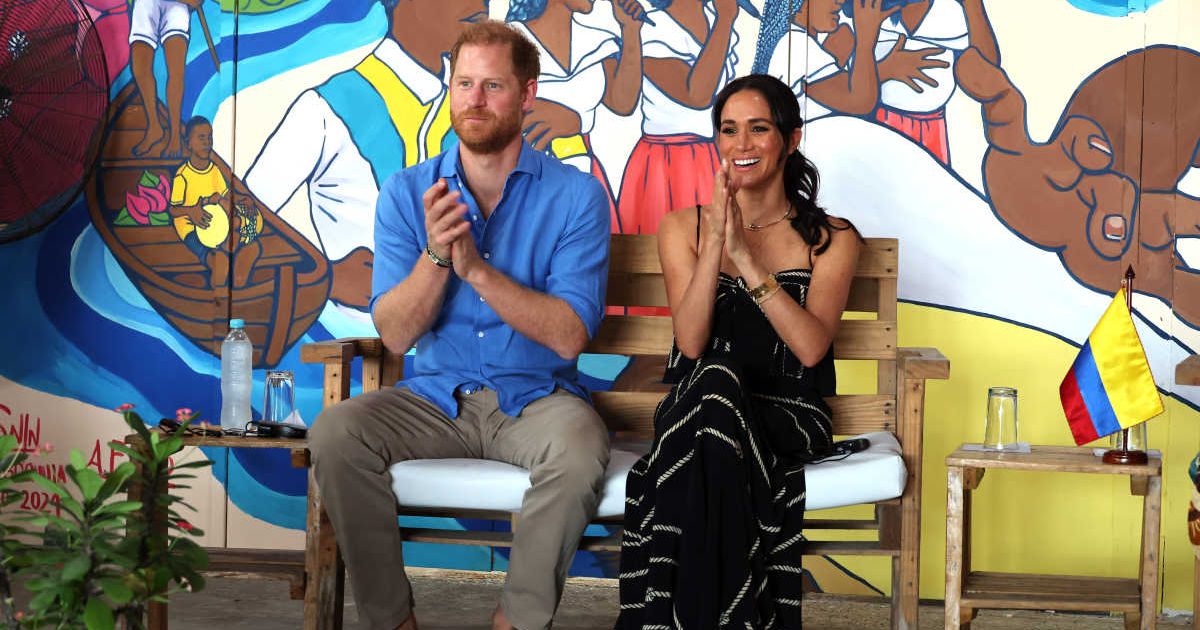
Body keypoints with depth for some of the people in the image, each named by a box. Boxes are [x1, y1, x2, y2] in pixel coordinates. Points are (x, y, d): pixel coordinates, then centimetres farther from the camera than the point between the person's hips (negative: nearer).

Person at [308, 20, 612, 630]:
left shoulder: (575, 196, -4)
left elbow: (569, 335, -14)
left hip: (535, 396, -2)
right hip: (435, 396, 2)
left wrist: (475, 266, -22)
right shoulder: (407, 192, 3)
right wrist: (435, 256, -22)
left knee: (578, 452, -35)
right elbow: (395, 334, -4)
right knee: (334, 433, -25)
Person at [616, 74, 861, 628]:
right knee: (714, 378, -35)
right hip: (697, 407, 1)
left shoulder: (832, 239, 7)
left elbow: (810, 347, -10)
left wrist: (747, 259, -16)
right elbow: (691, 343, -5)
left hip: (787, 415, -1)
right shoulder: (683, 228, 10)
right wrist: (716, 241, -15)